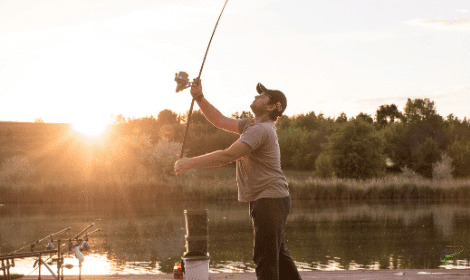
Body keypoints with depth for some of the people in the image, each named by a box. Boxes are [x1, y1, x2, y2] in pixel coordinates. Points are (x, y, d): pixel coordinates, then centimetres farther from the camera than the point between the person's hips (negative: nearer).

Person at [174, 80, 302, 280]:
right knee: (278, 255, 19)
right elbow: (220, 121, 16)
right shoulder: (251, 125, 15)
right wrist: (199, 98, 4)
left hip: (269, 200, -11)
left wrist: (190, 163, -20)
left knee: (265, 258, -11)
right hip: (266, 200, 11)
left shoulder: (261, 130, -18)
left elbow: (227, 156, -24)